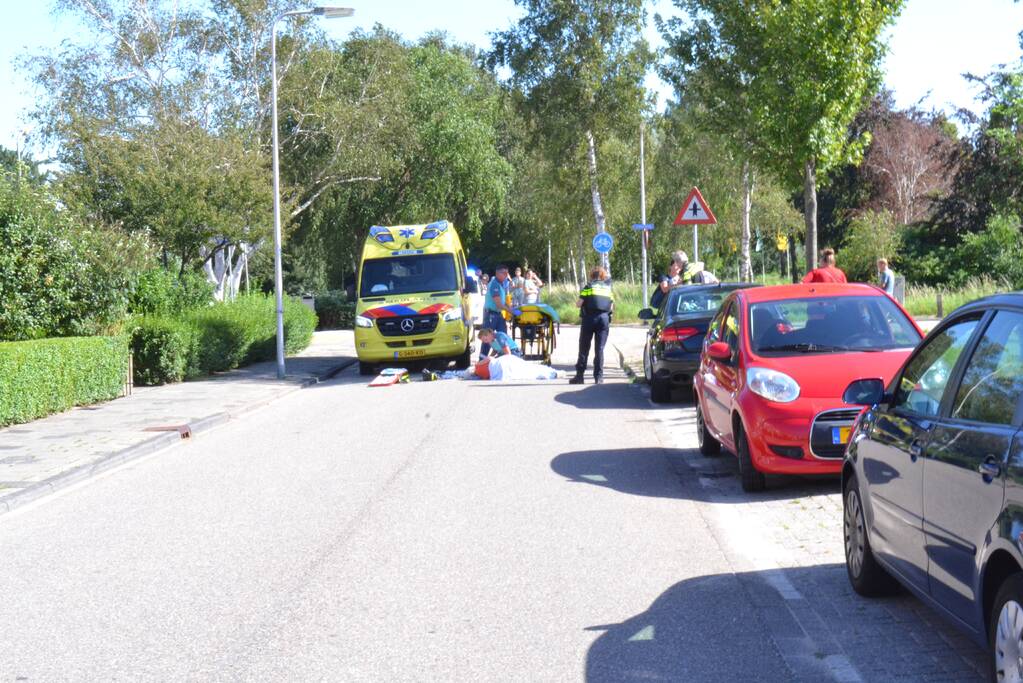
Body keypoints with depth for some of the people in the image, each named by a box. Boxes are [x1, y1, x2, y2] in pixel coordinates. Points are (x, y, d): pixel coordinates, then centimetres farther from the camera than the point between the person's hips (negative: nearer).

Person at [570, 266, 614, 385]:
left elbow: (579, 303, -4)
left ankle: (579, 375, 4)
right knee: (599, 348, 4)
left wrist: (577, 303, 17)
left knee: (584, 347, 5)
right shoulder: (608, 288, 13)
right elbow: (612, 307, 9)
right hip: (604, 318, 2)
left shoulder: (588, 286, 3)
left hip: (589, 318, -2)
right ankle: (599, 376, 1)